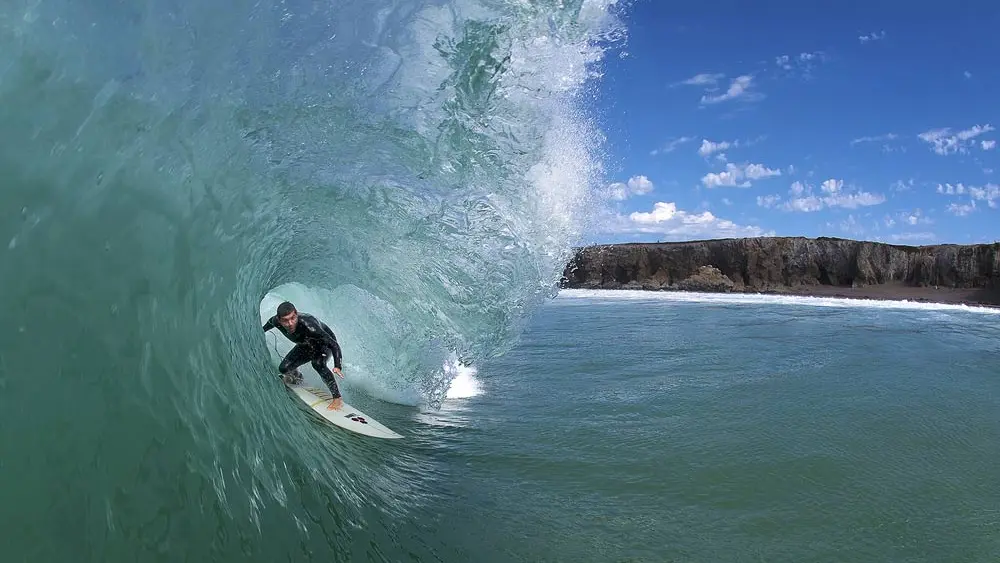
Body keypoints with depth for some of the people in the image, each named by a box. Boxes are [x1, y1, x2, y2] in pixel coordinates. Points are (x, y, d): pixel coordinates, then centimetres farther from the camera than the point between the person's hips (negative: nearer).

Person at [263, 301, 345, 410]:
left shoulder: (307, 324, -43)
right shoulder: (276, 321, -27)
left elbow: (334, 344, -43)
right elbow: (270, 322, 3)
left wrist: (337, 366, -56)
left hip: (324, 344, -6)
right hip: (305, 345, 6)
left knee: (318, 363, -34)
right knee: (284, 369, -3)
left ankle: (337, 399, -29)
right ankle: (296, 377, 34)